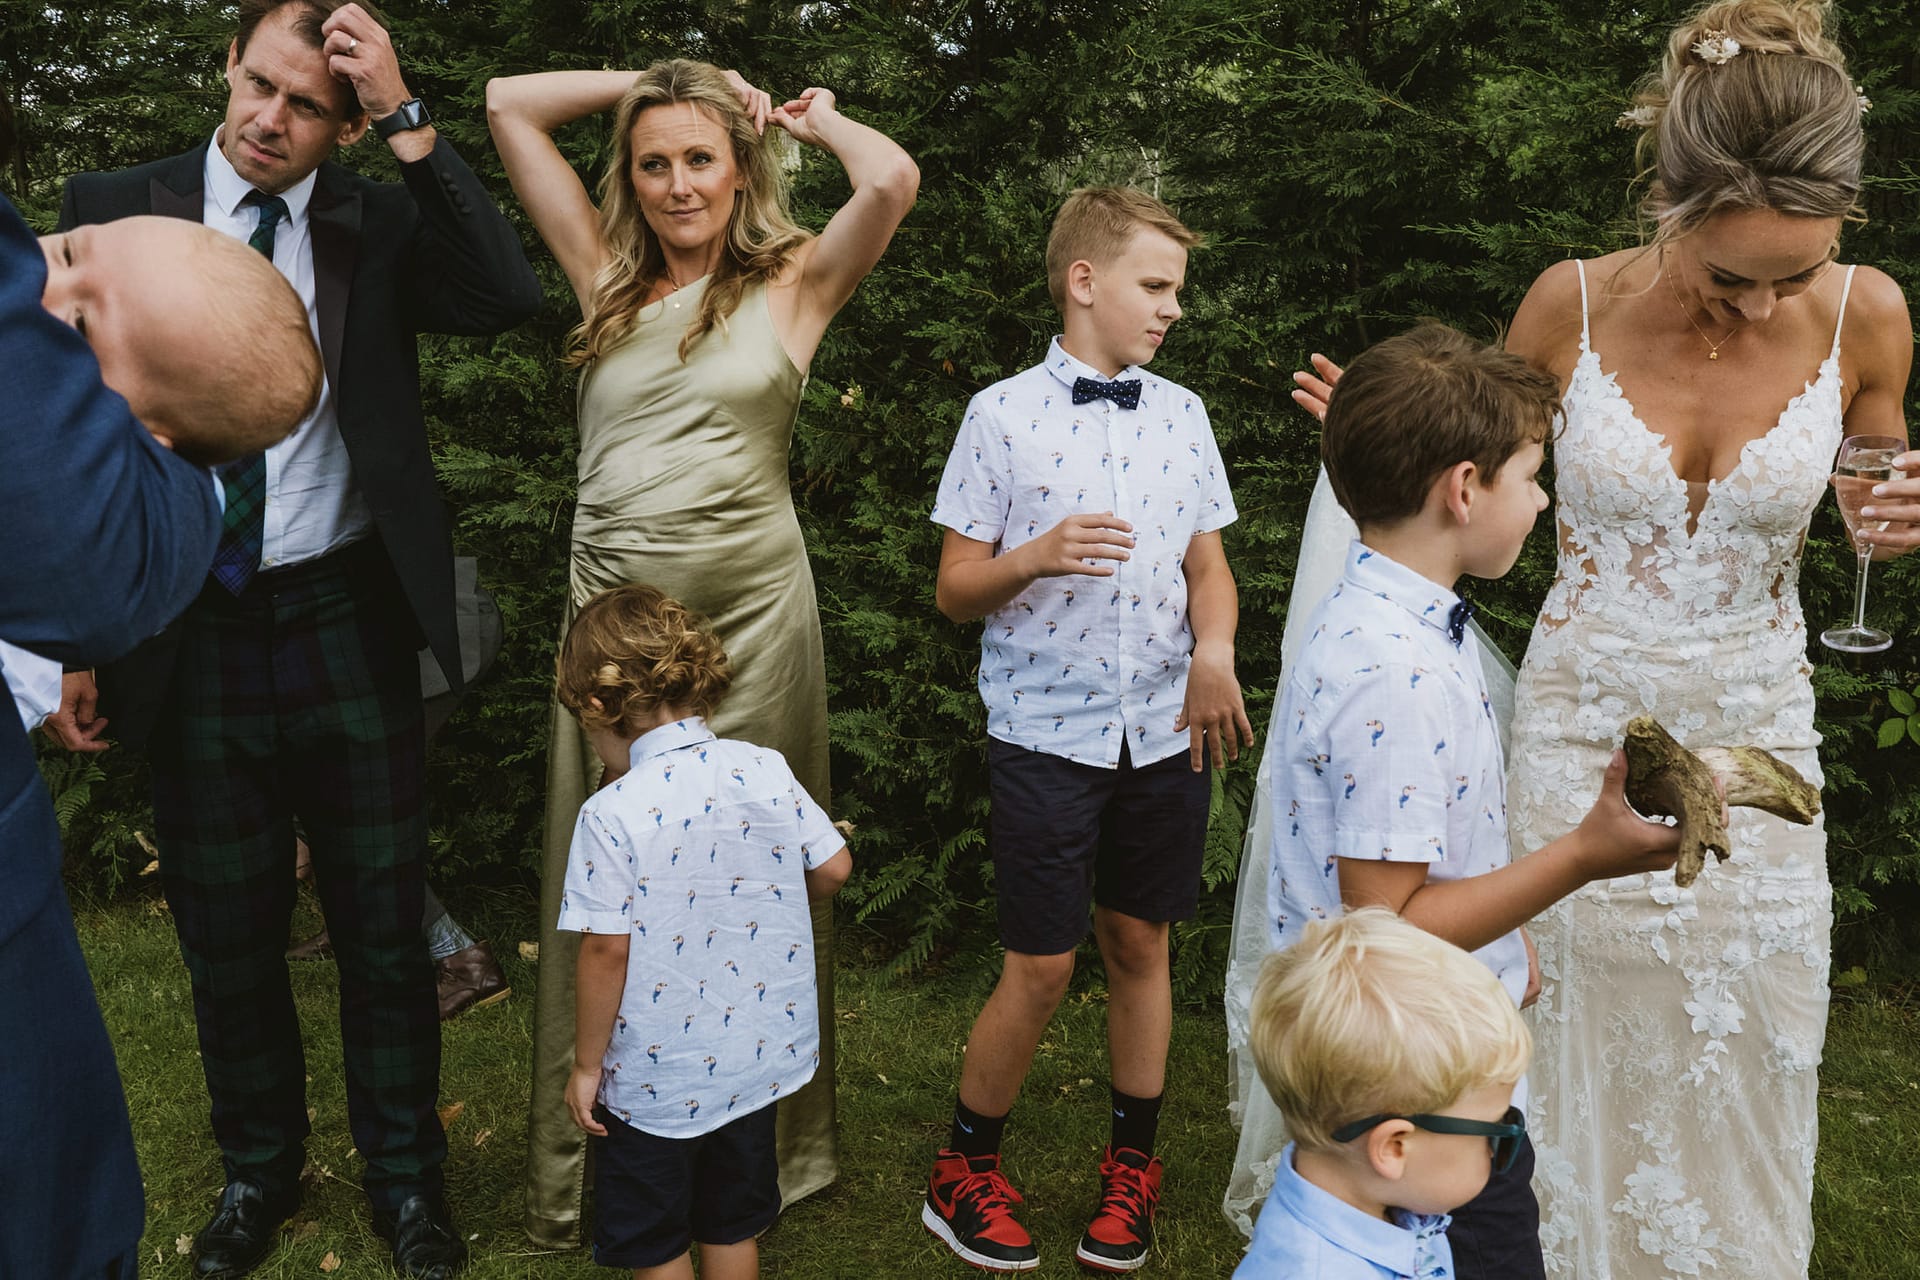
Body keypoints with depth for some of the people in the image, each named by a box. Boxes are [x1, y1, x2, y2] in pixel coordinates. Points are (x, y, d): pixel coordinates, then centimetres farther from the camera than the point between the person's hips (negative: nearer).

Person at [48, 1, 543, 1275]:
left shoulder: (380, 224, 0)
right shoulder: (114, 209, 1)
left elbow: (509, 296, -20)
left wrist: (411, 120, -20)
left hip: (348, 623, -1)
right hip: (192, 630, 1)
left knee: (384, 918, 10)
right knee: (226, 930, 14)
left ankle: (405, 1174, 30)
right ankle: (260, 1171, 37)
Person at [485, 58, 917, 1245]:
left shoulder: (793, 281, 5)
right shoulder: (609, 278, 12)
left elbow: (894, 178, -13)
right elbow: (509, 103, 15)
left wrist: (817, 118, 6)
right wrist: (650, 80, 17)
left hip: (749, 609, -3)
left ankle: (756, 1153, 24)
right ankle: (587, 1167, 23)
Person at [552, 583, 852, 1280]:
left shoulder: (612, 814, -21)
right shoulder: (765, 770, -8)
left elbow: (606, 952, -19)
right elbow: (833, 868, 1)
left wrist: (587, 1064, -6)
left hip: (653, 1076, -5)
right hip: (754, 1058, 5)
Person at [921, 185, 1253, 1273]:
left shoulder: (1182, 414, 8)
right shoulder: (1002, 416, -4)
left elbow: (1208, 562, 12)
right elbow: (955, 590, -2)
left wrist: (1215, 652, -8)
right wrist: (1033, 557, -21)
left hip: (1167, 729, 4)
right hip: (1048, 729, -3)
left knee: (1140, 942, 13)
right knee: (1042, 968, 0)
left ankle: (1134, 1165, 31)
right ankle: (967, 1171, 23)